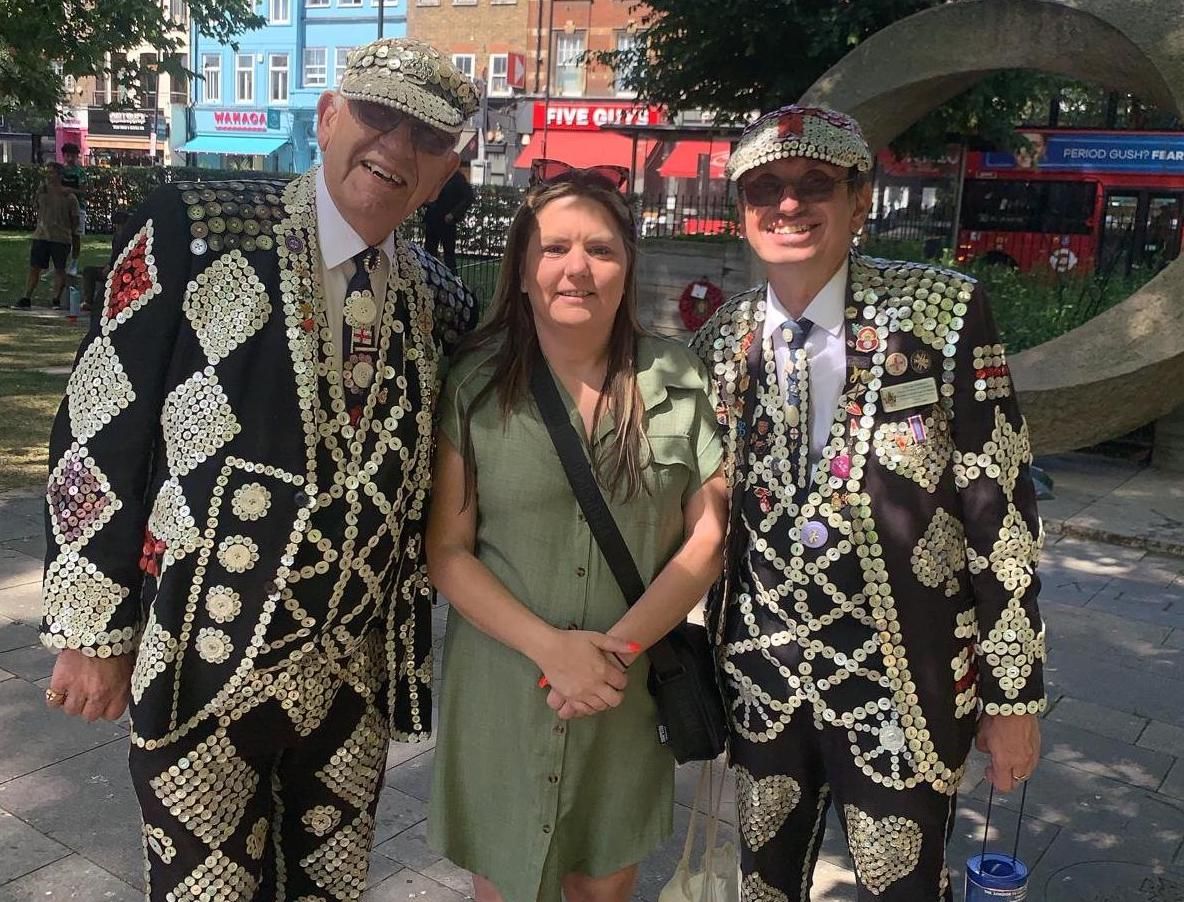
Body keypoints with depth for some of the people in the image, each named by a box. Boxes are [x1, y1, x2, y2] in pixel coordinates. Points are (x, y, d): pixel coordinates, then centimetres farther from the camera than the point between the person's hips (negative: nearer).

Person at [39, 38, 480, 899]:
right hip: (204, 662, -4)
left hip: (357, 674, 4)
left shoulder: (441, 305, 3)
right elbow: (99, 430, -9)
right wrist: (94, 628, -7)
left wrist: (413, 637, 12)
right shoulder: (196, 227, -10)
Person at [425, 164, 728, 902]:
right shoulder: (474, 386, -5)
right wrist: (550, 648, -17)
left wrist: (619, 647, -13)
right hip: (503, 688, -1)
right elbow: (447, 550, -6)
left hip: (630, 693, 1)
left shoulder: (679, 384, -2)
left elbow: (709, 535, -2)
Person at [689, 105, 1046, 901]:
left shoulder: (944, 312, -11)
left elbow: (1001, 508, -9)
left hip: (903, 687, -3)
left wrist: (1014, 695, -8)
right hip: (760, 678, 4)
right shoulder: (722, 342, 1)